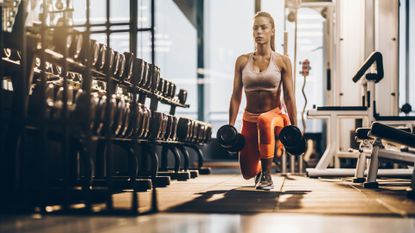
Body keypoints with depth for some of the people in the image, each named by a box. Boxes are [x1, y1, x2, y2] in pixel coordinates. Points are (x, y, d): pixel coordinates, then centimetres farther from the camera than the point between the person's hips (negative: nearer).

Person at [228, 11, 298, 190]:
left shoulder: (282, 61, -2)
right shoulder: (242, 61, 3)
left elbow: (289, 96, -4)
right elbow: (236, 96, 3)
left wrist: (294, 127, -9)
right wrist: (230, 126, -1)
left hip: (276, 115, -3)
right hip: (249, 119, 3)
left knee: (264, 120, -42)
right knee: (248, 173, 3)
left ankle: (267, 175, -27)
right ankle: (260, 169, 44)